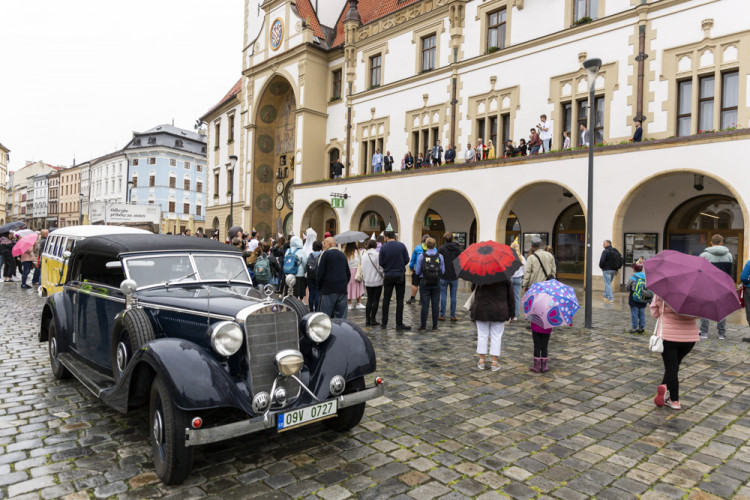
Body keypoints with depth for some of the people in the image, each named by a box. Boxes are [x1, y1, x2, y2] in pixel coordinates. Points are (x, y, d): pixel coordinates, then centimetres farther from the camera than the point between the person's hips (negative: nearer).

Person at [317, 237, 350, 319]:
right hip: (342, 290, 5)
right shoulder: (342, 255, 15)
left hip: (328, 290, -5)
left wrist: (319, 286, 5)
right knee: (341, 317, 7)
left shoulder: (326, 254, -3)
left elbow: (320, 272, -7)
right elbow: (348, 274, 17)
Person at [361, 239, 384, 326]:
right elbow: (381, 268, -10)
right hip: (377, 281, -4)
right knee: (375, 300, 3)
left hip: (368, 282, 4)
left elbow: (362, 268, 6)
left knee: (369, 300, 11)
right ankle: (373, 320, 4)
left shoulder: (364, 256, 1)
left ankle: (367, 320, 9)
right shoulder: (378, 255, -12)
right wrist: (383, 275, 6)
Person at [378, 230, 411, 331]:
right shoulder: (402, 246, -4)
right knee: (399, 300, 4)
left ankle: (384, 323, 15)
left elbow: (381, 263, -3)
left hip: (388, 276, 0)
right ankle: (399, 324, 4)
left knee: (386, 299, 11)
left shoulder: (383, 247, -6)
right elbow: (407, 260, -2)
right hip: (400, 275, 0)